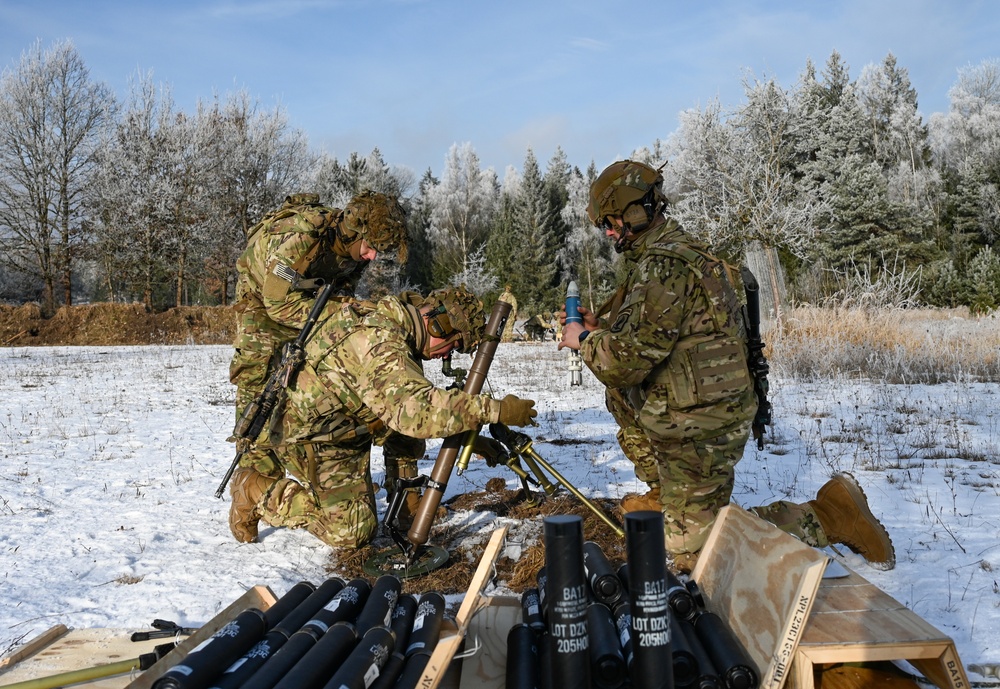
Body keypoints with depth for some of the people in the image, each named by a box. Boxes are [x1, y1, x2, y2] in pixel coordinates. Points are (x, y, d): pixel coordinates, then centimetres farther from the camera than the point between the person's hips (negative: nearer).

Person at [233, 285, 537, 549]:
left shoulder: (389, 319, 0)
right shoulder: (380, 344, -32)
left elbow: (411, 399, 9)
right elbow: (418, 410, -46)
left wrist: (471, 435, 1)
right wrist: (494, 410, -44)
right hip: (315, 438, -10)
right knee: (353, 532, -4)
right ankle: (260, 494, 6)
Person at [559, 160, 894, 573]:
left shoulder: (664, 265, -21)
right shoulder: (674, 252, 12)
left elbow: (629, 358, -24)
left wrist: (584, 341, -6)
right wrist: (597, 324, 13)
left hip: (699, 428, -10)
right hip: (705, 410, 10)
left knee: (691, 547, -1)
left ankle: (827, 515, -1)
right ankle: (665, 494, 28)